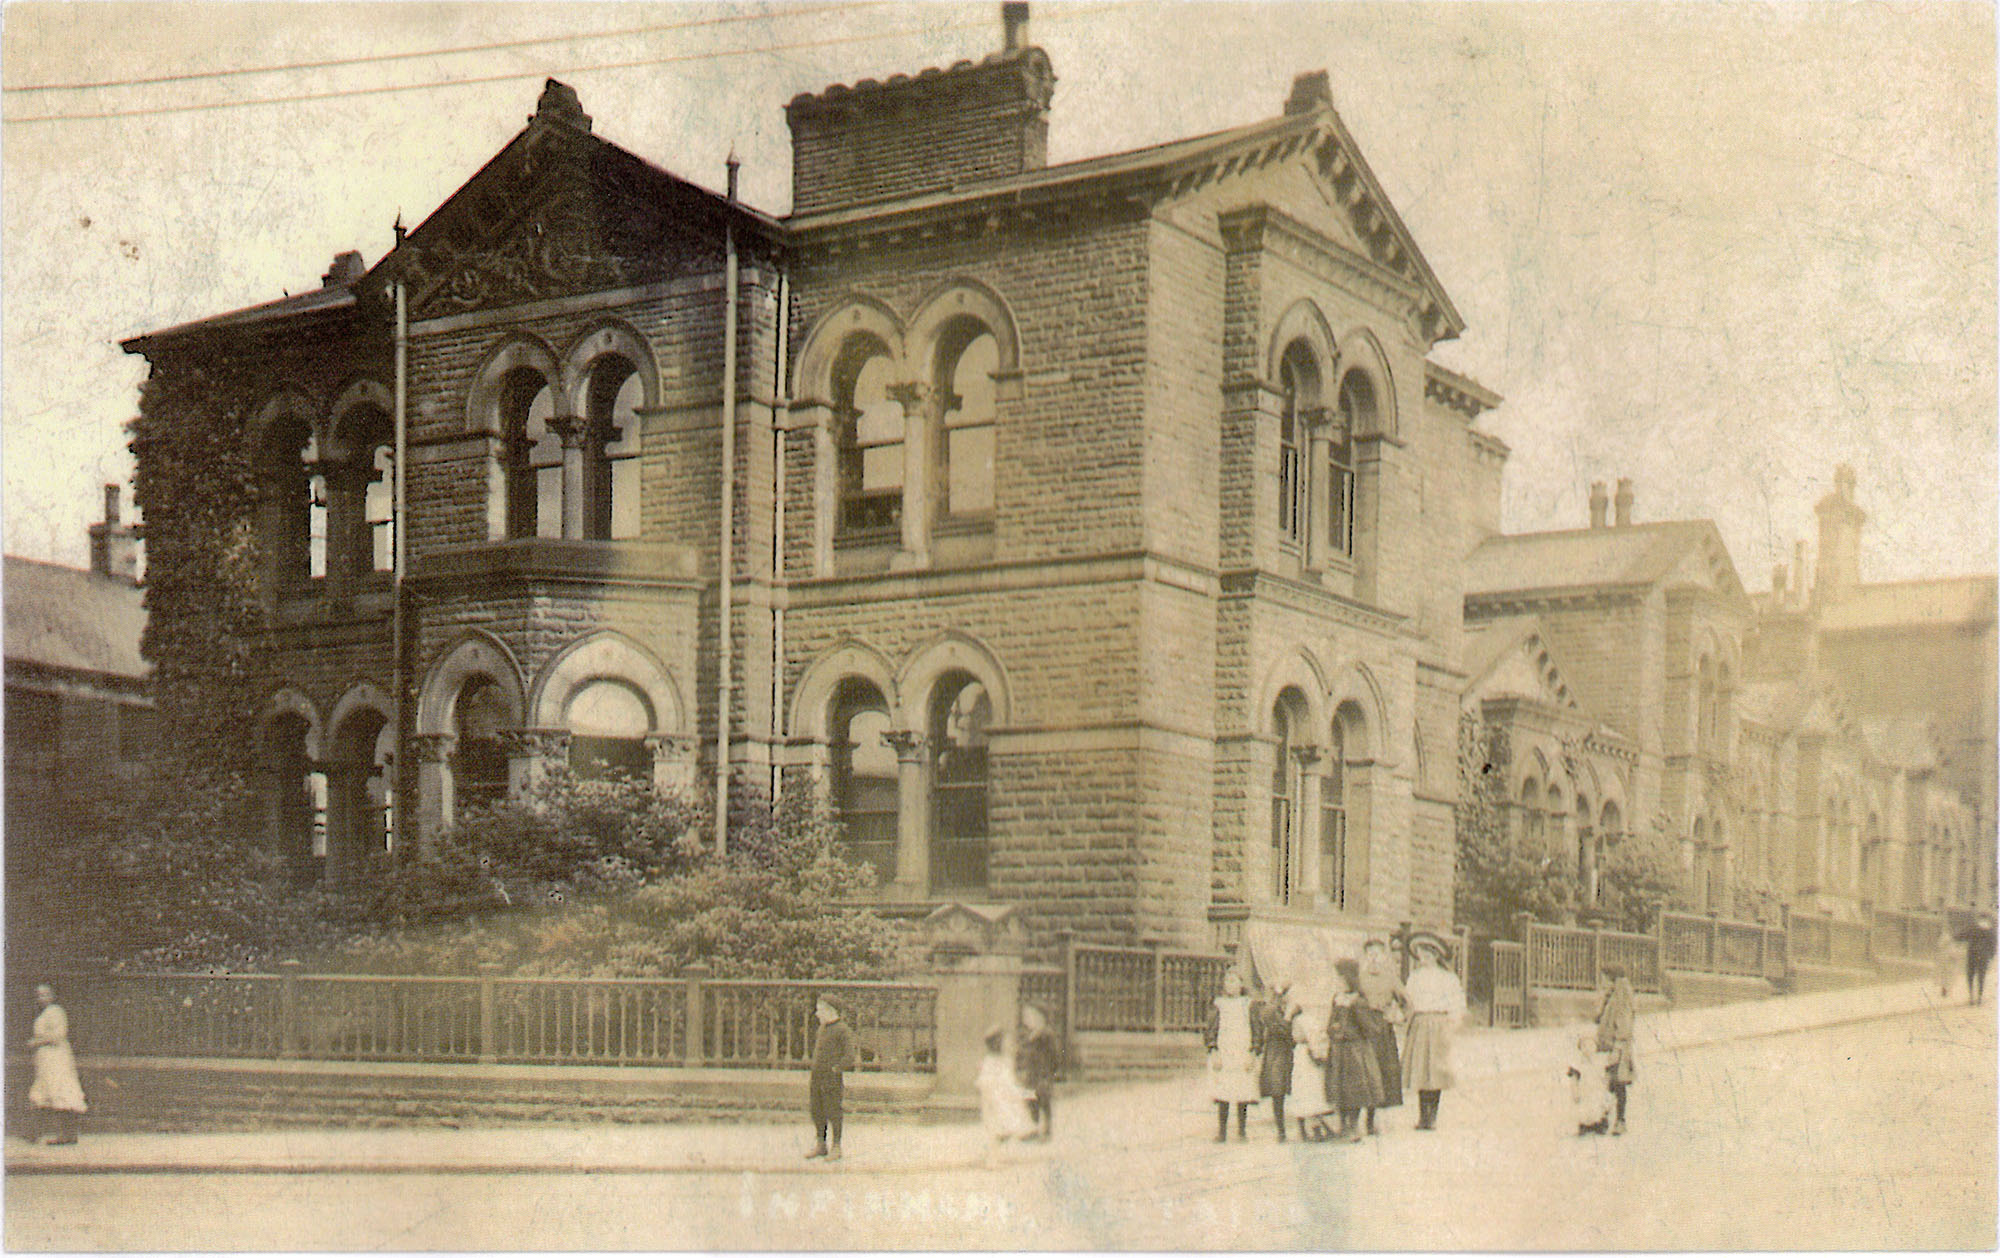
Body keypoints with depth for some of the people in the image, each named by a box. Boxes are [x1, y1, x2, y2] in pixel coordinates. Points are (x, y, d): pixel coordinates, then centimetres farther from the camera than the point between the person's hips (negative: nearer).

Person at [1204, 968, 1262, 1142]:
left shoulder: (1248, 1005, 9)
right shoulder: (1218, 1005, 11)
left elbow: (1255, 1031, 7)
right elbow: (1211, 1030, 7)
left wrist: (1252, 1054, -4)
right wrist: (1214, 1052, -5)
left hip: (1243, 1054, 0)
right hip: (1222, 1054, 0)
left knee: (1243, 1093, -4)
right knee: (1222, 1094, -5)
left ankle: (1242, 1130, 2)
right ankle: (1221, 1132, -2)